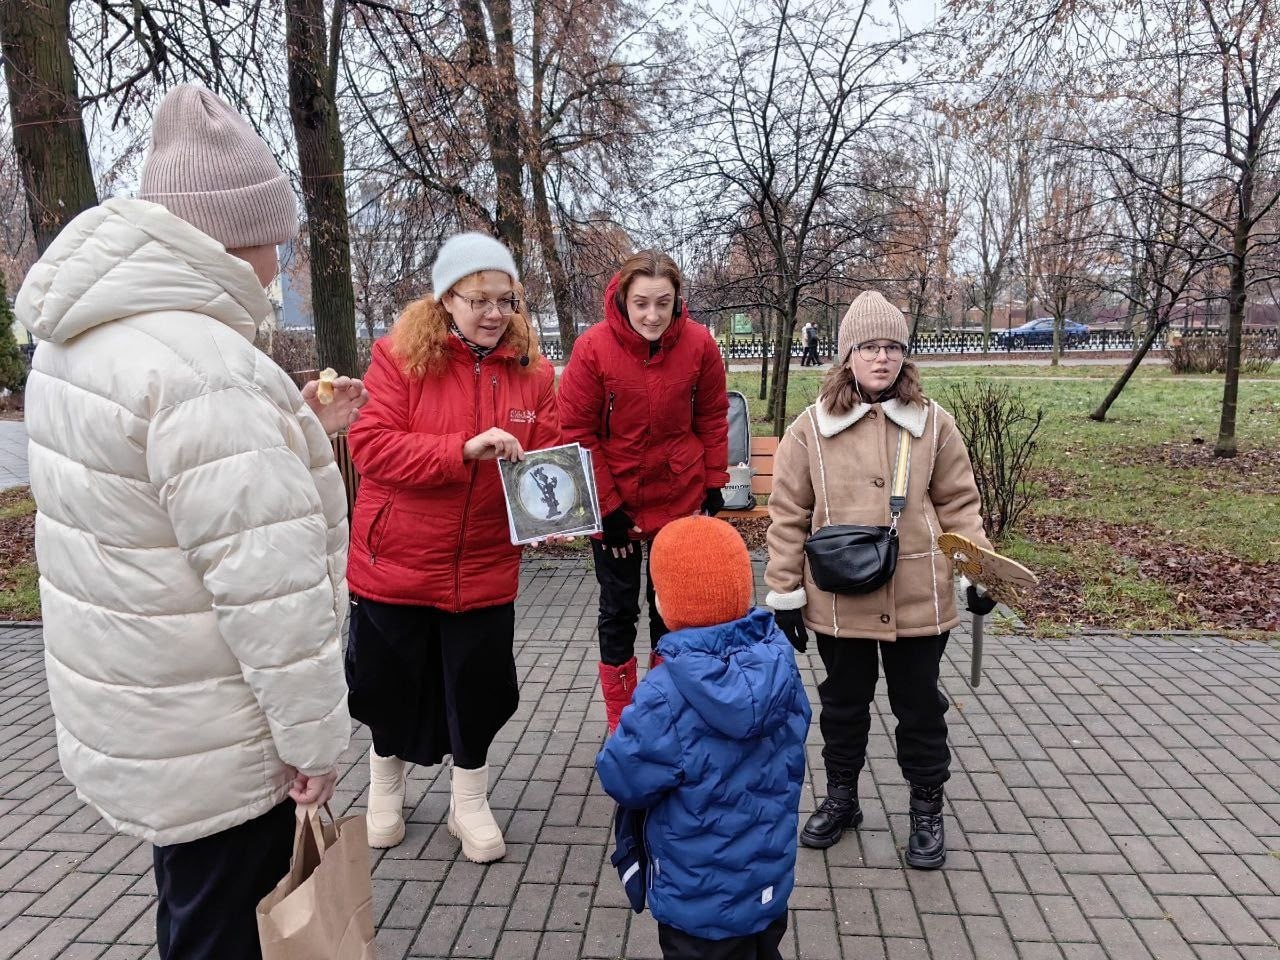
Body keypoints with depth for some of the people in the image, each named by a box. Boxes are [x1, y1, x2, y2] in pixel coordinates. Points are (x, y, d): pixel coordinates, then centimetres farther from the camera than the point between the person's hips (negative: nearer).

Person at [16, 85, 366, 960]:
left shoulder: (82, 337, 5)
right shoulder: (205, 366, -27)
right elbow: (266, 585, -28)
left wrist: (295, 435, 8)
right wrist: (314, 735, -17)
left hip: (127, 716, 9)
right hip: (219, 750, -9)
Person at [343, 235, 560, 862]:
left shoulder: (531, 369, -1)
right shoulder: (400, 355, -9)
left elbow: (546, 457, 2)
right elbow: (370, 445, -18)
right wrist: (464, 450, -29)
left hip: (484, 569, 2)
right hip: (396, 563, -1)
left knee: (477, 692, 12)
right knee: (390, 686, 16)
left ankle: (470, 805, 36)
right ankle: (386, 788, 45)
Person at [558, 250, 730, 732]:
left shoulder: (698, 344, -10)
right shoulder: (593, 347, -15)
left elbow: (712, 420, 2)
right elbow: (578, 433, -12)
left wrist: (714, 484, 1)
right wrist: (607, 506, -12)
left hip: (681, 499, 2)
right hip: (615, 502, -1)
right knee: (618, 610, 10)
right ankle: (622, 726, 26)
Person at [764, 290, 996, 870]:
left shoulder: (933, 424, -1)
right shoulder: (812, 427, -5)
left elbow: (959, 503, 5)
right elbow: (788, 515, -3)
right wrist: (785, 593, -3)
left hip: (917, 599, 0)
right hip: (837, 599, 0)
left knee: (919, 706, 14)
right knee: (843, 703, 18)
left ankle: (927, 810, 35)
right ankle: (841, 798, 38)